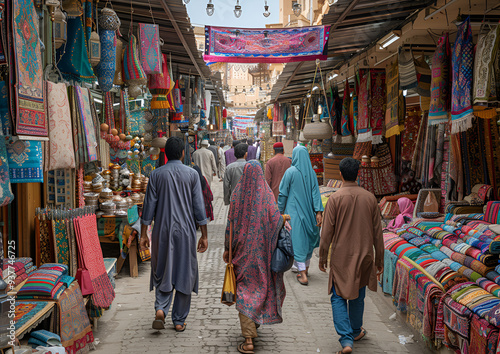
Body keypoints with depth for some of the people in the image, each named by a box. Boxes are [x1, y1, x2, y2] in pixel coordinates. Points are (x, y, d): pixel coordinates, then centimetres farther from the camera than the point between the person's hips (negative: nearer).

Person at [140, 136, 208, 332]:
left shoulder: (156, 174, 0)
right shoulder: (192, 174, -2)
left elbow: (149, 206, 0)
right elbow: (199, 207, -2)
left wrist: (144, 234, 7)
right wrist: (204, 235, 4)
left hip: (162, 231, 1)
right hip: (185, 231, -1)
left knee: (162, 272, 13)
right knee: (184, 274, 8)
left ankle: (160, 309, -9)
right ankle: (179, 321, 13)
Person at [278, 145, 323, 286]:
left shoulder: (290, 172, -11)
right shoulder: (311, 172, 0)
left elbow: (283, 193, -8)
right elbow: (316, 193, -4)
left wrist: (280, 211, 2)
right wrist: (319, 211, -5)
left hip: (293, 211, -4)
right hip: (308, 210, 5)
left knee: (297, 239, -3)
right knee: (308, 237, 18)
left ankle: (303, 274, -7)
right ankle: (305, 267, 31)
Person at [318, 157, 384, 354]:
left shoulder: (335, 198, -13)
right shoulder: (370, 198, -3)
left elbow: (327, 231, -10)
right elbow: (377, 231, 2)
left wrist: (322, 257, 2)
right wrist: (379, 259, 12)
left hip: (341, 257, -3)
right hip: (363, 256, 3)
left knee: (339, 297, 5)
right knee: (358, 295, 20)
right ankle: (356, 331, 38)